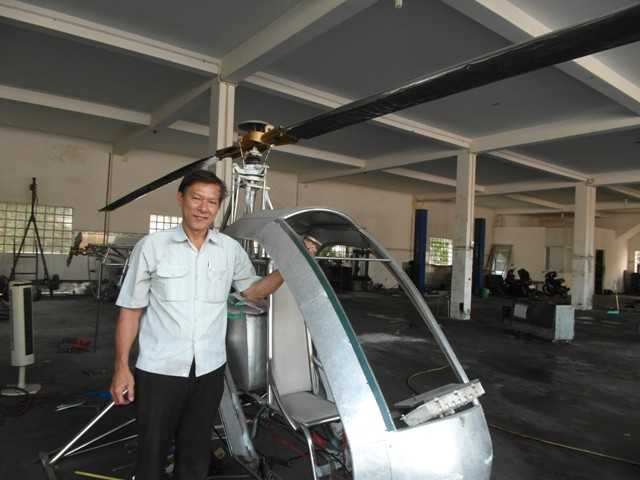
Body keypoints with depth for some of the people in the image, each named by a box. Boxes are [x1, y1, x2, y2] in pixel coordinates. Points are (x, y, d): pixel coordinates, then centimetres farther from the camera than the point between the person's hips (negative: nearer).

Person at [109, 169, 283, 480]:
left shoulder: (230, 249, 1)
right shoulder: (152, 247, -6)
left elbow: (252, 290, 13)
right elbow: (130, 310, -2)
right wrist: (121, 367, -5)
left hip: (209, 371, 3)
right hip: (159, 371, -2)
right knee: (152, 454, 13)